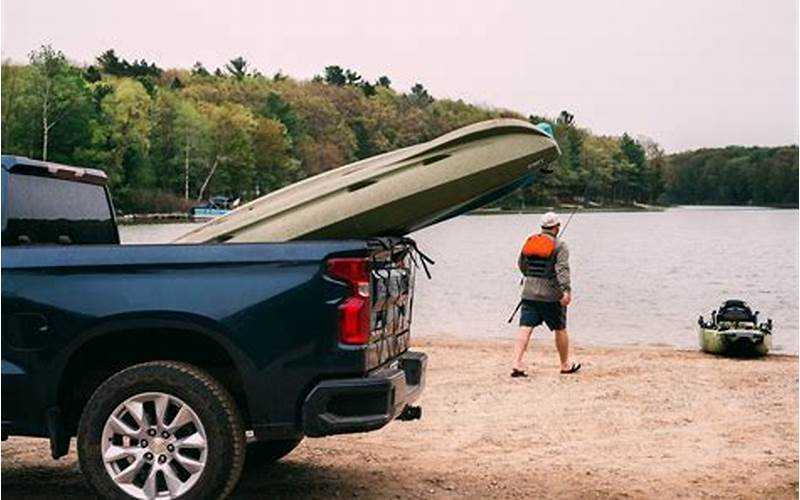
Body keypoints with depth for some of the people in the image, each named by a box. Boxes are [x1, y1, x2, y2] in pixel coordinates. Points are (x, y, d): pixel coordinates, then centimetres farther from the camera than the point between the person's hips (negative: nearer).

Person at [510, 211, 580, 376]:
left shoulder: (529, 242, 9)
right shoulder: (560, 246, -7)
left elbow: (521, 265, 21)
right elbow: (562, 269, -20)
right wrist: (566, 291, -28)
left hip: (529, 293, 4)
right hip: (551, 296, -4)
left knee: (525, 328, -3)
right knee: (560, 329, 12)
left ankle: (516, 363, -17)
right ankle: (565, 365, 25)